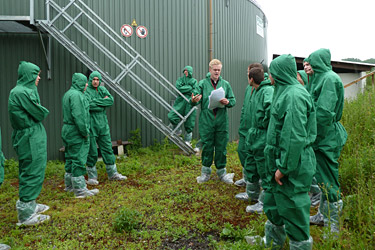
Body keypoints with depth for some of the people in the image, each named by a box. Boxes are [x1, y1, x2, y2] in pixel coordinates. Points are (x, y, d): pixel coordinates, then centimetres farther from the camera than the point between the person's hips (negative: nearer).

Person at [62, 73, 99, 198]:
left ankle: (69, 185, 30)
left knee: (71, 159, 18)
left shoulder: (68, 94, 17)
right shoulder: (76, 95, -16)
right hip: (76, 133, -11)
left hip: (68, 131, 11)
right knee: (78, 160, -5)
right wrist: (85, 132, -17)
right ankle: (80, 189, 1)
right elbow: (78, 116, -24)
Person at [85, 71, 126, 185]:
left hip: (103, 124, 5)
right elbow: (88, 104, -21)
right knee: (92, 151, 1)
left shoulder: (102, 89, 11)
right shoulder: (86, 91, -5)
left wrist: (96, 101, -11)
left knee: (107, 148, 10)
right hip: (91, 124, -5)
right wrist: (103, 102, -12)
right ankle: (91, 176, 15)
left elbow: (111, 101, -3)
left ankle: (113, 173, 20)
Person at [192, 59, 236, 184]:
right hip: (206, 121, -1)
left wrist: (227, 102, -14)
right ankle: (206, 172, 23)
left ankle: (221, 171, 24)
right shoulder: (202, 83, 2)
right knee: (207, 146, 7)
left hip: (222, 121, 2)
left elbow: (233, 101, 9)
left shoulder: (226, 84, 8)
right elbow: (196, 97, -7)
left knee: (221, 147, 9)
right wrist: (194, 100, -31)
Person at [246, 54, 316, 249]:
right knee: (273, 202, 22)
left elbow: (295, 136, -25)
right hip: (280, 160, 10)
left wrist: (284, 167, -22)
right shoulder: (286, 92, 13)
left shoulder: (294, 95, -20)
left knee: (293, 209, 4)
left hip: (292, 165, -10)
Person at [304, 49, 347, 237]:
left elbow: (324, 112, -24)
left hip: (327, 138, -10)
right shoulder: (321, 78, 15)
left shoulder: (330, 79, -16)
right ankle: (323, 215, 33)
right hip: (323, 137, 10)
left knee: (329, 181, -1)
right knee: (323, 179, 18)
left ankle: (334, 228, 12)